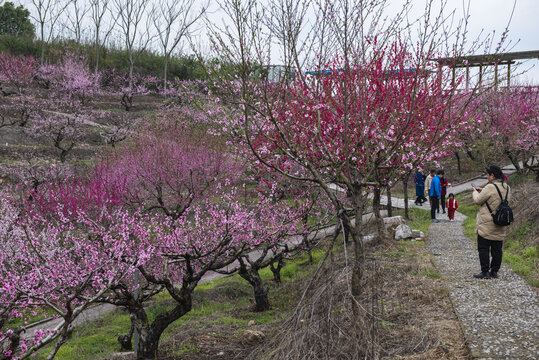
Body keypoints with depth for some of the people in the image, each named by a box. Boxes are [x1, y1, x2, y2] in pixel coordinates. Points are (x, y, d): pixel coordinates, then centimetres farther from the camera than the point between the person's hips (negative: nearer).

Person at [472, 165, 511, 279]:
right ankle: (494, 271, 17)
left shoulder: (490, 187, -19)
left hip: (487, 225, -7)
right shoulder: (507, 188, 6)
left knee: (483, 248, 1)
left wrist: (475, 192, 8)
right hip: (500, 226, 7)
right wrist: (482, 191, 15)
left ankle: (485, 272, 0)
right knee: (497, 249, 11)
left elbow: (478, 200, -12)